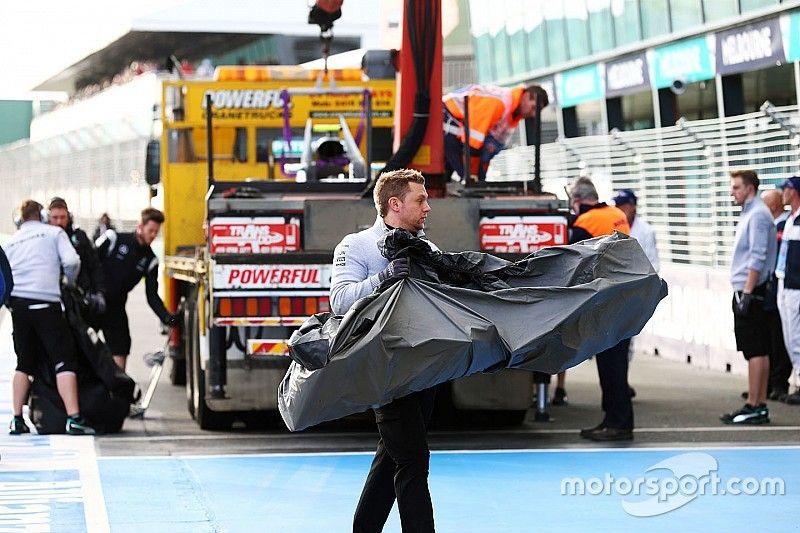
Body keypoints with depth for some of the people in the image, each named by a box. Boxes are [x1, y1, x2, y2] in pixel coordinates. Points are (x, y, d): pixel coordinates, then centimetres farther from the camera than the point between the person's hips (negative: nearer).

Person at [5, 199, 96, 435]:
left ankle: (17, 420, 14)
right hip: (45, 302, -5)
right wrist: (70, 283, 13)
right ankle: (74, 418, -17)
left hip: (17, 302, 5)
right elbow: (71, 261, -5)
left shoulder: (11, 241, 19)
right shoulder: (54, 233, 8)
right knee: (64, 360, -6)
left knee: (25, 363, 15)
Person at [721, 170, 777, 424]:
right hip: (747, 291, 10)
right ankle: (760, 405, 13)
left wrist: (747, 292, -22)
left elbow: (758, 258, -19)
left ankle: (754, 407, -9)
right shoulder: (749, 213, 18)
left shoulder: (758, 214, -12)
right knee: (759, 350, 10)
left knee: (755, 351, -9)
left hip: (751, 291, -10)